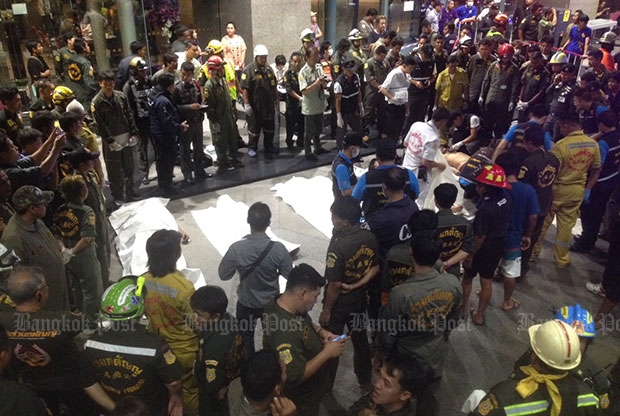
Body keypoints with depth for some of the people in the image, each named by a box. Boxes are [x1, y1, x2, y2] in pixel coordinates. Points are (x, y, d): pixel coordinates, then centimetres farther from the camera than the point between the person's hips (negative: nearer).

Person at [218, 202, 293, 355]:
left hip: (246, 304, -1)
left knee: (246, 338, 27)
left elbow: (223, 275, -13)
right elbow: (289, 274, -13)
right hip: (272, 302, 1)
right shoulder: (278, 248, -26)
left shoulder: (236, 249, -27)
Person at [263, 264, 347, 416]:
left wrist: (319, 331, -8)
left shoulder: (282, 302, -11)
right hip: (299, 402, -8)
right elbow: (295, 377, -36)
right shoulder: (283, 332, -40)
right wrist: (327, 353, -29)